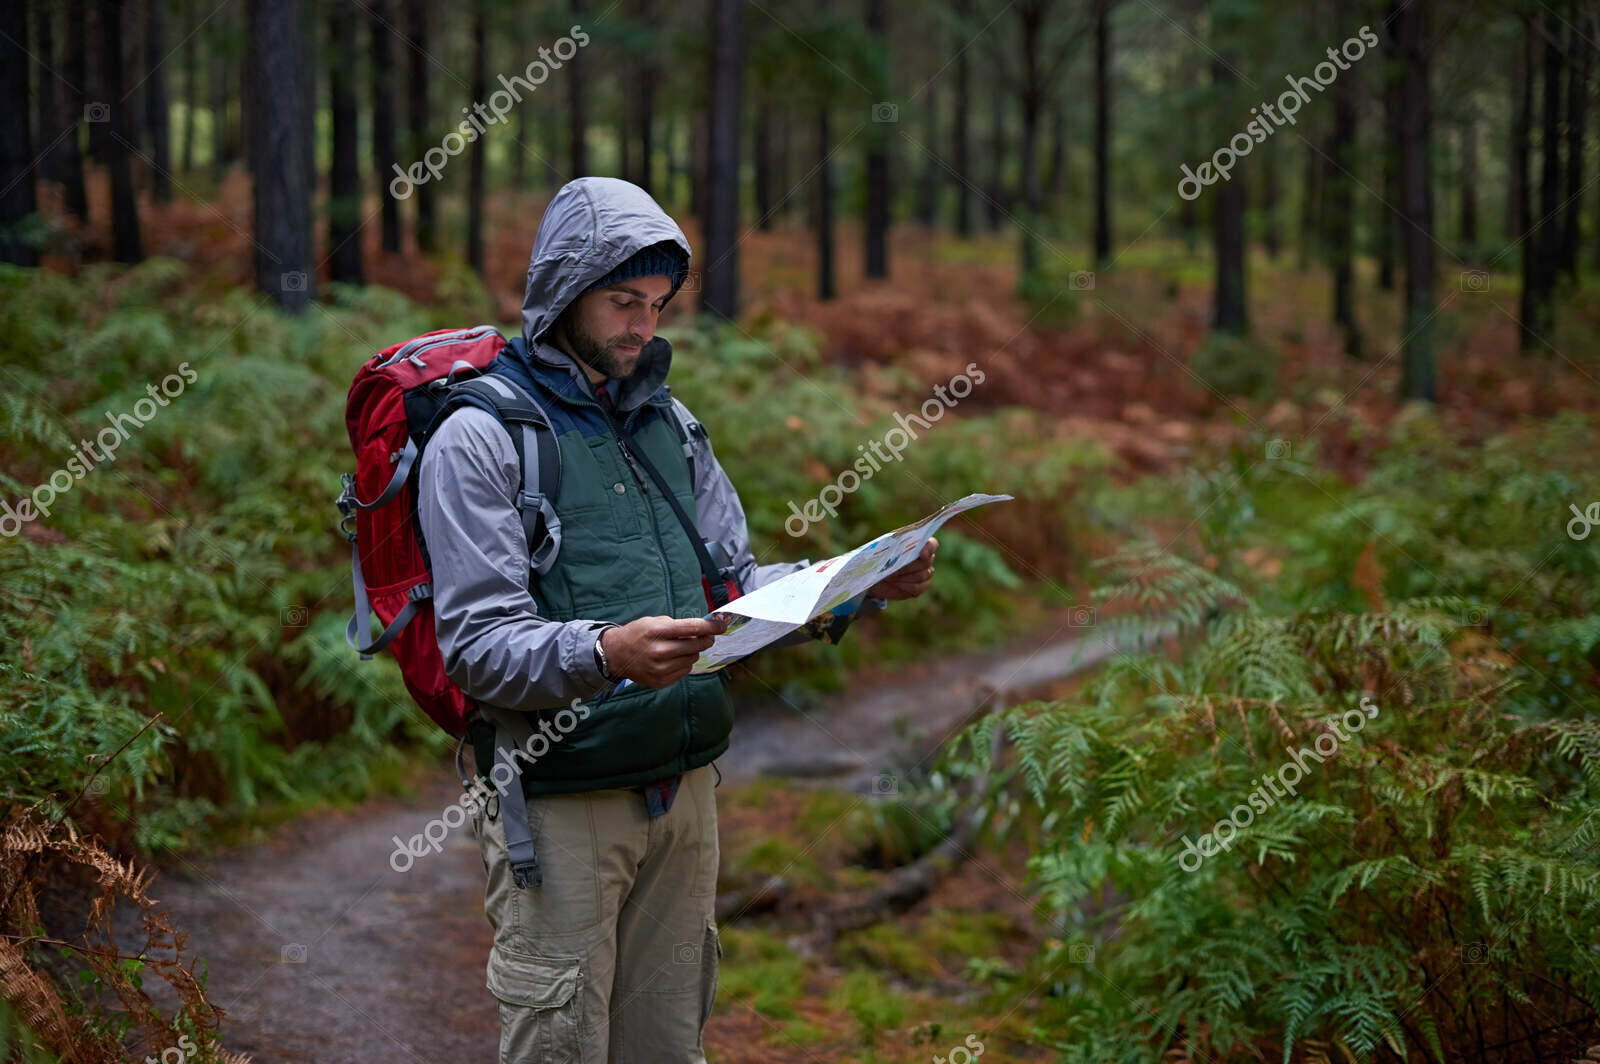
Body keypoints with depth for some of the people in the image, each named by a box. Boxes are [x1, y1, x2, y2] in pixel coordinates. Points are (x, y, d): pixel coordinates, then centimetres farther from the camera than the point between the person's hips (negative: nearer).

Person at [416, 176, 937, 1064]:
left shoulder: (669, 423, 13)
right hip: (556, 802, -6)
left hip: (682, 785, 6)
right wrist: (605, 654, -34)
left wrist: (861, 586, -1)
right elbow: (477, 647, -16)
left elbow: (734, 586, 16)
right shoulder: (480, 439, -8)